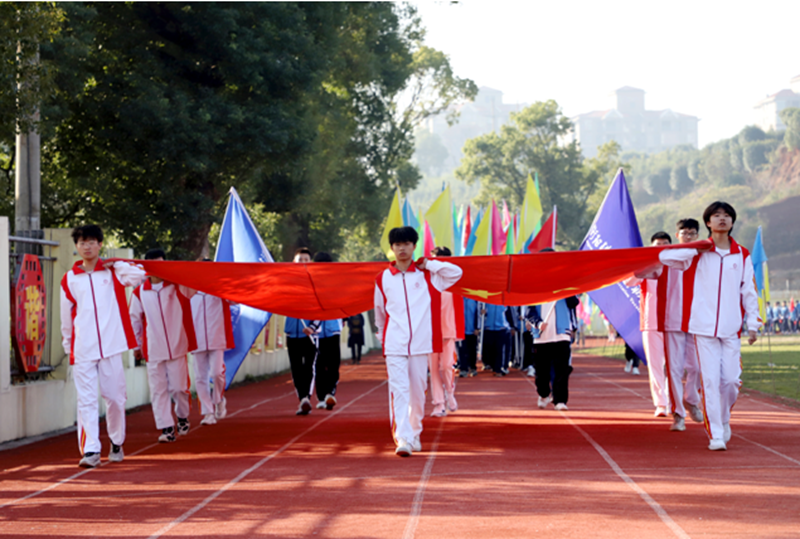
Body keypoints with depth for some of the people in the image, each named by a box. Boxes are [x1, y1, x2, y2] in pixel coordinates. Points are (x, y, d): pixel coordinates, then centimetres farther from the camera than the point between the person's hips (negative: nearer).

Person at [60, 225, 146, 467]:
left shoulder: (112, 271, 7)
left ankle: (117, 443, 23)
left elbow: (139, 275, -6)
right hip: (83, 348, 0)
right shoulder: (69, 279, 8)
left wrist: (115, 264, -7)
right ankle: (90, 450, -11)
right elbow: (66, 315, 15)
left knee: (115, 396, 5)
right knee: (86, 399, -7)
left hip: (111, 346, 0)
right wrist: (68, 345, 18)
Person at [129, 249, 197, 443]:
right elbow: (135, 319, 11)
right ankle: (167, 428, 3)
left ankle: (182, 416, 30)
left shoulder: (178, 286, 3)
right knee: (158, 390, -2)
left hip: (177, 347, -1)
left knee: (179, 387, 3)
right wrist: (136, 346, 13)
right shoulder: (140, 292, 4)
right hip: (153, 350, 1)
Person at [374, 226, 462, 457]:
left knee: (418, 392, 7)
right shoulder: (383, 278, 8)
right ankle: (403, 439, -20)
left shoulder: (426, 275, 8)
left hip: (420, 343, 1)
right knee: (398, 390, -13)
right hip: (394, 345, -1)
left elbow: (456, 272, -1)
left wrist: (428, 264, 1)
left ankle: (415, 435, 24)